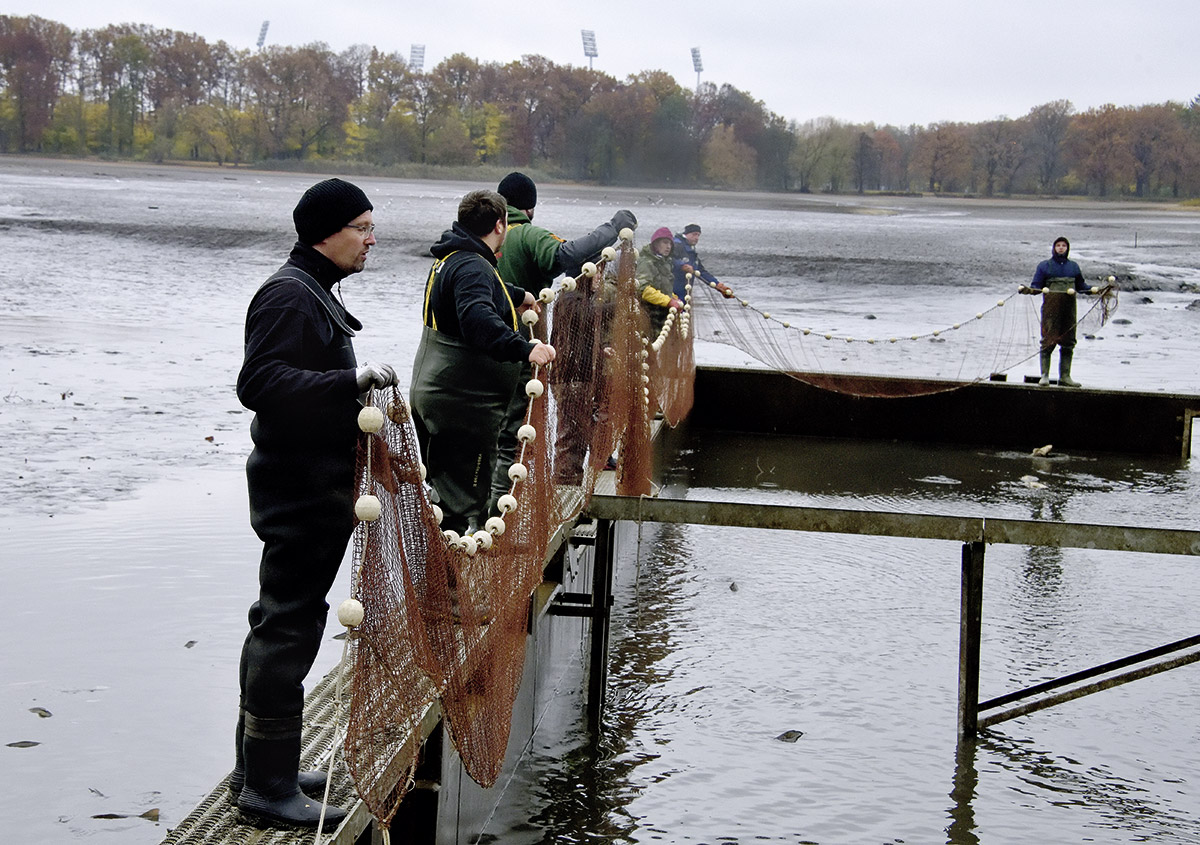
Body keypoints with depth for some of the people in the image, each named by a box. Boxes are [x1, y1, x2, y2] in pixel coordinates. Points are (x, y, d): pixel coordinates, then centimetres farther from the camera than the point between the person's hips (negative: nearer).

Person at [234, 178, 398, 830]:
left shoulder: (313, 290, 18)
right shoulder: (290, 295, -16)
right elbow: (259, 383, -27)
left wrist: (357, 390, 18)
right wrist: (351, 380, -31)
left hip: (311, 487, 11)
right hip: (300, 489, -11)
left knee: (280, 622, 16)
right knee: (289, 627, -7)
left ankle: (259, 767, 27)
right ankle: (268, 788, -1)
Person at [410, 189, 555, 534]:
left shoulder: (450, 259, 16)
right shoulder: (472, 267, -19)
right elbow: (478, 319, -38)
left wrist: (518, 295, 49)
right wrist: (524, 348, -45)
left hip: (430, 393, 11)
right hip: (462, 402, -11)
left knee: (442, 490, 20)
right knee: (463, 506, -7)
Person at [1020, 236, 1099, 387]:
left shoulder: (1073, 266, 16)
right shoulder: (1045, 266, 5)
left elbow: (1081, 286, 19)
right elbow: (1036, 286, 3)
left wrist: (1093, 289, 3)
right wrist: (1027, 289, -17)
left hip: (1069, 311, 4)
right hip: (1050, 310, -4)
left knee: (1068, 343, 5)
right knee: (1048, 342, -8)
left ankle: (1065, 376, 11)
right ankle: (1044, 375, -5)